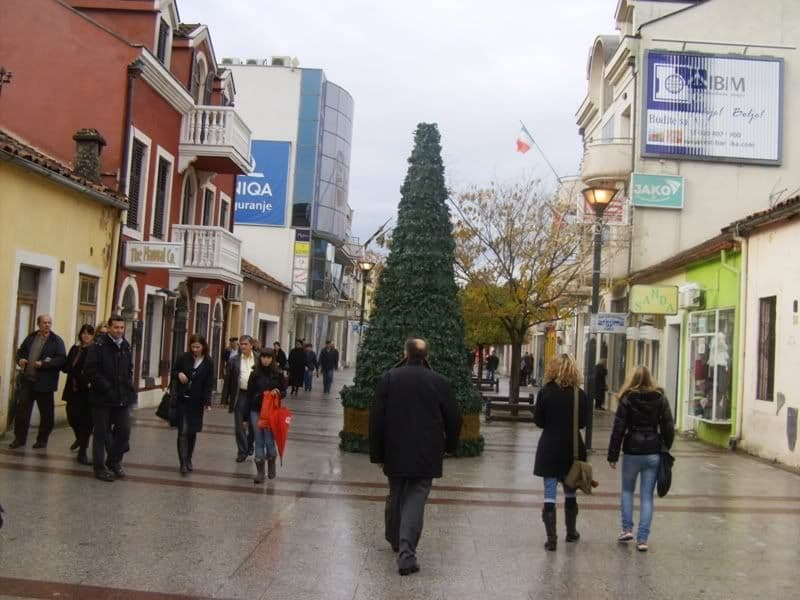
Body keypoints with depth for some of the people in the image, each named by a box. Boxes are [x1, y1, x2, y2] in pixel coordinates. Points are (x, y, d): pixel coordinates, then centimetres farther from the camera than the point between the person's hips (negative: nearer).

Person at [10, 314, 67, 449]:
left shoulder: (57, 341, -6)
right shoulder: (31, 338, 10)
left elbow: (62, 359, -15)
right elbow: (21, 351, 21)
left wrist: (43, 364, -23)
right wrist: (20, 359, -2)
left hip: (45, 383, -4)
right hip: (28, 380, 4)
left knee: (46, 413, 5)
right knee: (22, 410, 5)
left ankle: (42, 440, 18)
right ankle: (19, 438, 15)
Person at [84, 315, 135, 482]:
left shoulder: (126, 346, 11)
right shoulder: (99, 346, -9)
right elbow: (90, 370, -14)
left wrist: (128, 386, 7)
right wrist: (106, 387, -16)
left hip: (122, 398, 6)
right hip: (102, 398, -5)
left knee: (124, 432, 6)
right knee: (101, 434, 4)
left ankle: (114, 462, 24)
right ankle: (100, 467, 14)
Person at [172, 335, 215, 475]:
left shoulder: (208, 362, -2)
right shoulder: (183, 358, -2)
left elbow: (209, 384, -3)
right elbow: (173, 371, 11)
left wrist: (207, 401, -11)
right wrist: (178, 374, -12)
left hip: (197, 402, 1)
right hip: (182, 400, -1)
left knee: (192, 432, 10)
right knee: (183, 431, -7)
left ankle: (188, 460, 26)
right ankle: (183, 463, -7)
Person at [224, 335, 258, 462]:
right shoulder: (234, 360, 3)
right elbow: (228, 379, 5)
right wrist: (227, 397, 1)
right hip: (240, 395, 1)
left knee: (253, 424, 10)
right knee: (239, 425, 2)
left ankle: (249, 445, 34)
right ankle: (242, 451, 13)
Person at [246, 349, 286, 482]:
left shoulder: (278, 374, 0)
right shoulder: (255, 374, 3)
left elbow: (284, 392, 8)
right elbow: (249, 395, 5)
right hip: (256, 411, 1)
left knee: (269, 440, -2)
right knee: (259, 441, 3)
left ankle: (271, 466, 23)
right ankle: (260, 472, 8)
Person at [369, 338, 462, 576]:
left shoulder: (388, 378, -3)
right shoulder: (440, 382, -3)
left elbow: (376, 418, -4)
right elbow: (454, 419, 2)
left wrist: (377, 453, 4)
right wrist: (449, 445, 20)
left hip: (395, 452, 1)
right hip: (427, 455, -1)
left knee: (395, 496, 19)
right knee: (415, 499, -1)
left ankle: (395, 539, 37)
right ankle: (406, 553, -11)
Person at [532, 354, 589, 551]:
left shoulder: (545, 392, -10)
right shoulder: (580, 394, -7)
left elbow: (538, 420, -4)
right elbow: (582, 423, 0)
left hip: (549, 448, -2)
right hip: (573, 448, 2)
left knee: (550, 494, 3)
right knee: (570, 493, 19)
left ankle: (551, 537, 0)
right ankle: (571, 532, 33)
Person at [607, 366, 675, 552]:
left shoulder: (627, 399, -6)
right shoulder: (660, 398, 1)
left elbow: (618, 429, -6)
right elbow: (668, 427, 2)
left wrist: (613, 455, -1)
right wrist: (666, 449, 14)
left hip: (632, 452, -2)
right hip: (653, 453, 2)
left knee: (627, 490, 19)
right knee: (647, 496, 5)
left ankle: (627, 528, 12)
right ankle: (642, 538, 2)